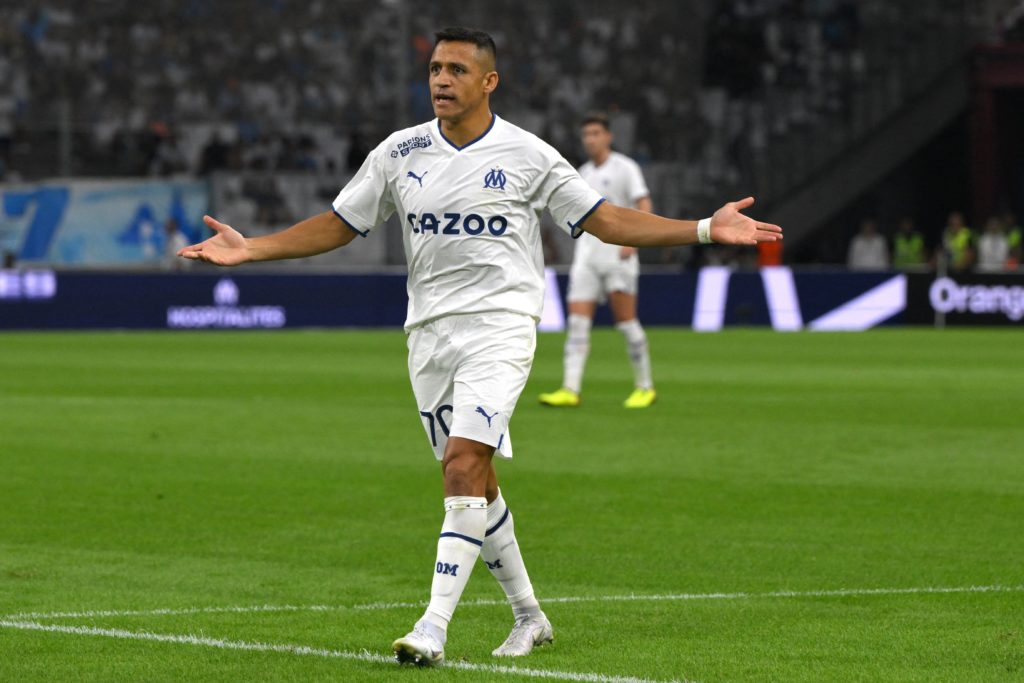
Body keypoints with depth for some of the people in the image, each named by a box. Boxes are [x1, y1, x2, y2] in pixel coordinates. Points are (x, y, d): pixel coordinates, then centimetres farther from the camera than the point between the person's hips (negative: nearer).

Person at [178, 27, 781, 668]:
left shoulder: (528, 155, -3)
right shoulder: (400, 152, 5)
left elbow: (604, 219, 2)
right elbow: (336, 226, 12)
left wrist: (707, 229, -6)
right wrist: (249, 249, 2)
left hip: (500, 327, -4)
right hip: (429, 332, 4)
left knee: (464, 465, -20)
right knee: (475, 483, 8)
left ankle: (434, 628, -23)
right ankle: (529, 617, 24)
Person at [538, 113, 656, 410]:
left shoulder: (625, 168, -3)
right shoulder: (583, 173, 16)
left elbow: (644, 207, -12)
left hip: (618, 256, -6)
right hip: (586, 257, 6)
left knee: (626, 322, -7)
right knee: (577, 322, -7)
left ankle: (645, 387, 6)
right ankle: (570, 390, -14)